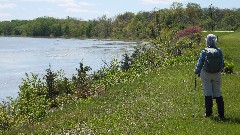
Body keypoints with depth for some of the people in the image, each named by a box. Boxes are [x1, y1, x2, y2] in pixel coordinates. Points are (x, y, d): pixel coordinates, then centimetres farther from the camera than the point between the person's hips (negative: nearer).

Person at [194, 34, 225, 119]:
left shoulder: (204, 52, -10)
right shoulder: (219, 51, -4)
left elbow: (200, 64, -6)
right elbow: (222, 64, 2)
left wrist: (196, 71, 12)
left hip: (206, 74, -2)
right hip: (217, 75, 2)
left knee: (207, 92, 5)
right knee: (217, 92, 8)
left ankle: (208, 113, 8)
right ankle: (221, 114, 8)